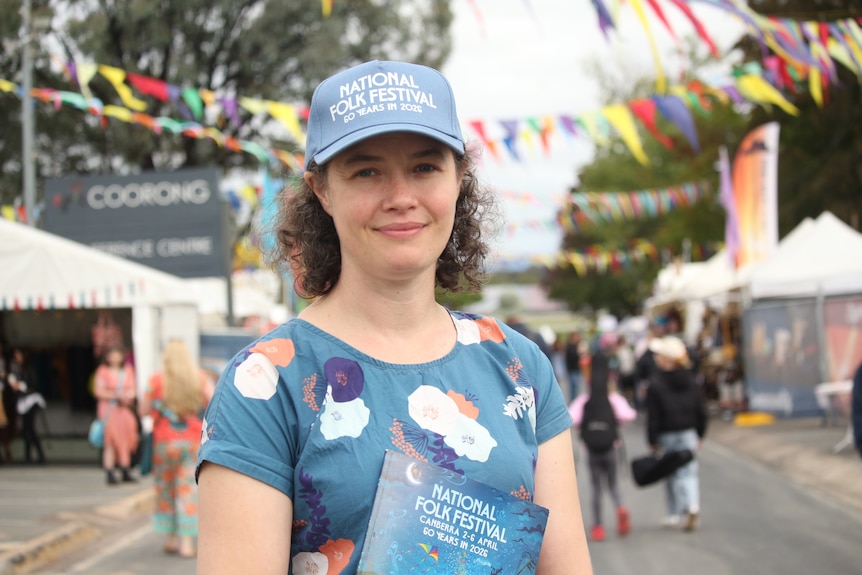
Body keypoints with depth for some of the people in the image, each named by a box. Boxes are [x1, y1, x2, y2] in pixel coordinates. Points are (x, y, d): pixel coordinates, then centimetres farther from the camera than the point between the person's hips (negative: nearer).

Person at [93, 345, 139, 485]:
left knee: (125, 442, 5)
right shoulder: (103, 371, -3)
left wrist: (129, 396, -8)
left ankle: (126, 473, 13)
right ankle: (109, 474, -7)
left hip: (125, 410, 5)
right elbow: (98, 391, -8)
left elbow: (133, 388, 14)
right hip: (109, 410, -5)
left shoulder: (128, 370, 12)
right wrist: (116, 396, -16)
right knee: (110, 442, -9)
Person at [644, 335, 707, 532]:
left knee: (671, 475, 10)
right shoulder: (690, 381, 0)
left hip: (667, 436, -3)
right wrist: (699, 434, 15)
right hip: (688, 433, 3)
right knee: (689, 472, 4)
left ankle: (674, 514, 17)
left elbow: (653, 418, -13)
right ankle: (693, 506, -17)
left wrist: (652, 441, -4)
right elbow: (701, 411, 6)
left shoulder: (655, 386, -15)